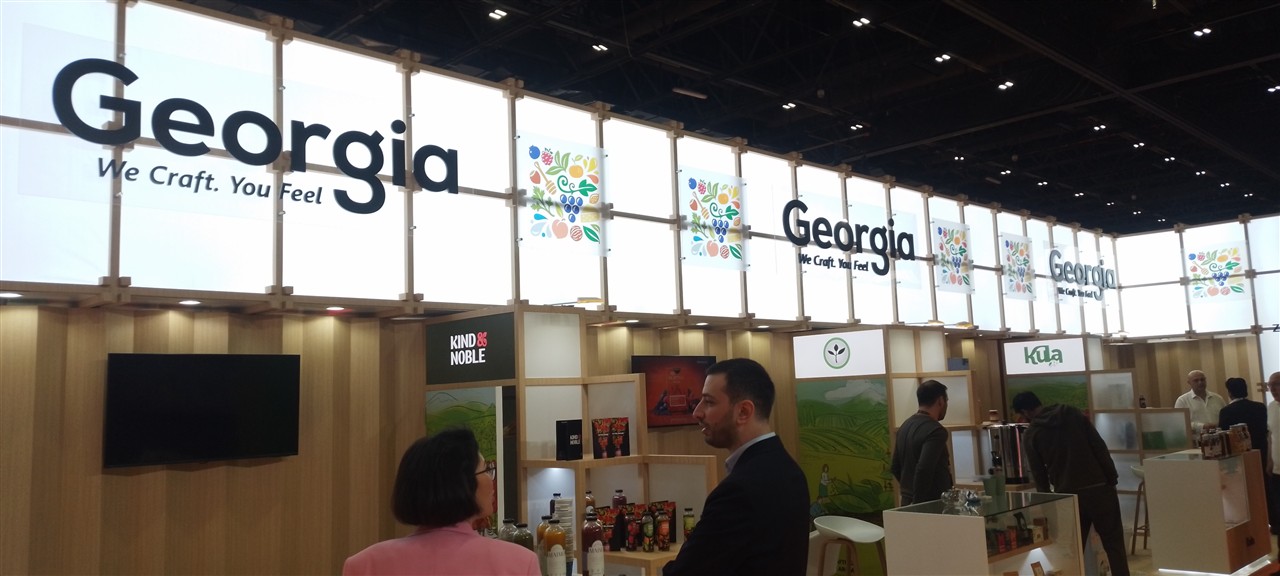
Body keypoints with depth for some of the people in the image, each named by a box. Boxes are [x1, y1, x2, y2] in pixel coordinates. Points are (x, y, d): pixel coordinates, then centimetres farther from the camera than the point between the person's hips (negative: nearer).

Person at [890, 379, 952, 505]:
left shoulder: (905, 426, 10)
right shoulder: (935, 431, -16)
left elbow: (895, 468, 16)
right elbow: (923, 470, -26)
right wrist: (918, 502, -18)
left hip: (908, 501, 8)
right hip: (932, 504, -8)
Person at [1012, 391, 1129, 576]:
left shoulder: (1031, 435, 0)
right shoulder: (1073, 413, 5)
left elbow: (1039, 474, 3)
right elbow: (1100, 446, 0)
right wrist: (1112, 477, 3)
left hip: (1068, 495, -1)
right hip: (1099, 488, 1)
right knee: (1113, 542, 7)